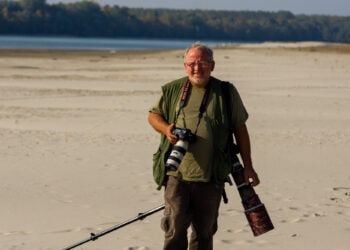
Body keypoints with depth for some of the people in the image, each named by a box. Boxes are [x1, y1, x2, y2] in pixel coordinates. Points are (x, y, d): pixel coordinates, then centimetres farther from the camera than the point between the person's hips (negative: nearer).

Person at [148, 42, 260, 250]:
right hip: (176, 173, 0)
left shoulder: (227, 93, 4)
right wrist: (166, 129, -5)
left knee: (204, 232, 8)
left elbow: (240, 129, 9)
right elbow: (153, 115, 19)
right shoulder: (172, 90, 7)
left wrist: (248, 167, 8)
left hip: (210, 178, 0)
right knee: (175, 227, -8)